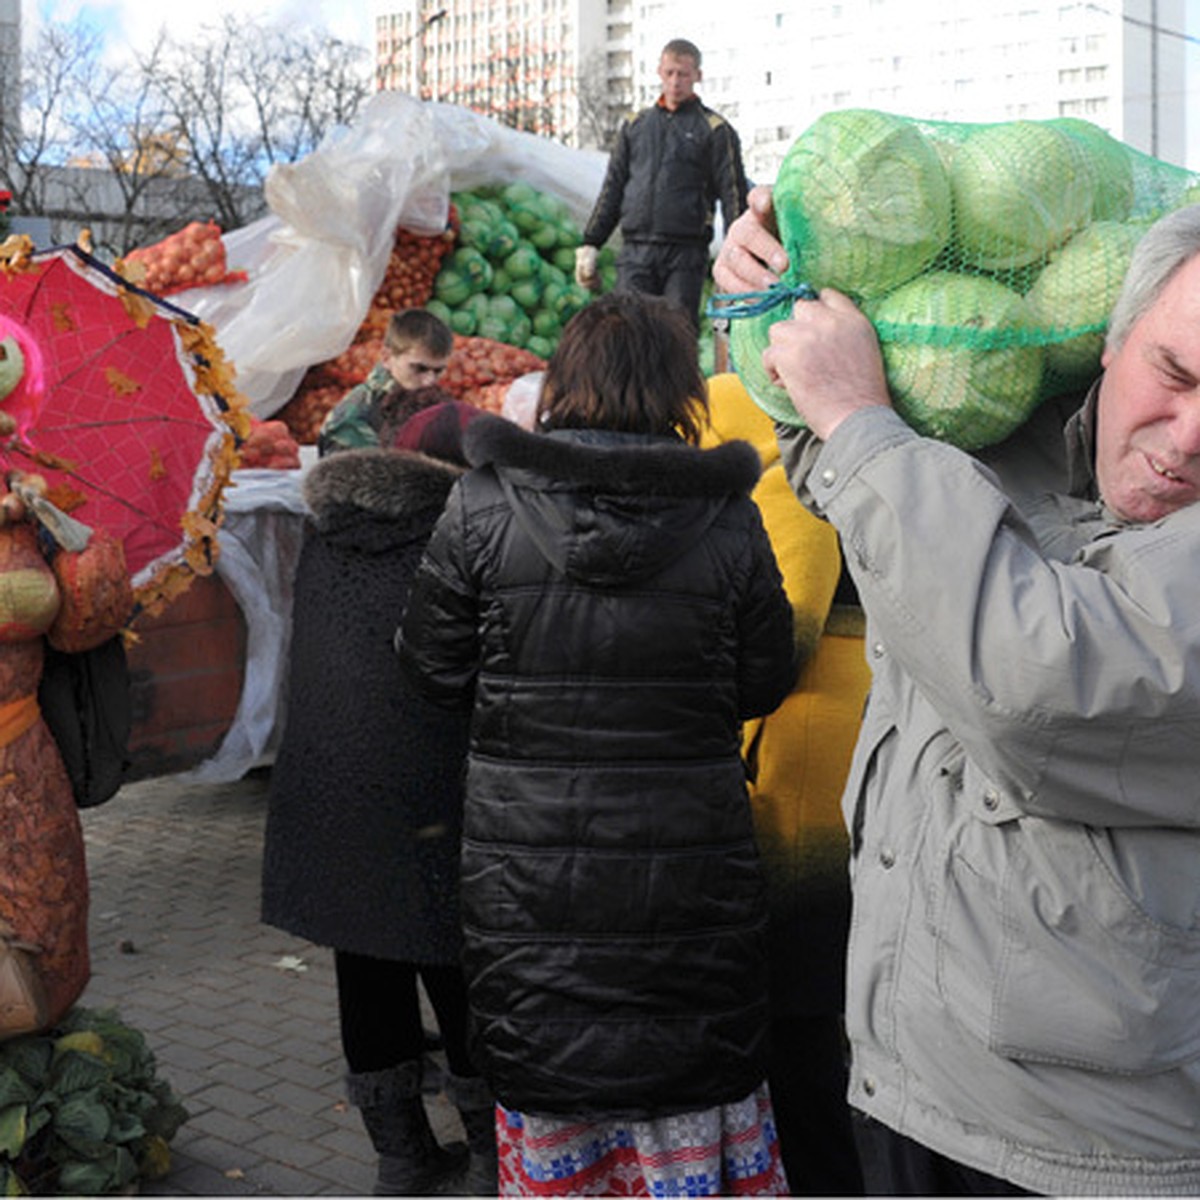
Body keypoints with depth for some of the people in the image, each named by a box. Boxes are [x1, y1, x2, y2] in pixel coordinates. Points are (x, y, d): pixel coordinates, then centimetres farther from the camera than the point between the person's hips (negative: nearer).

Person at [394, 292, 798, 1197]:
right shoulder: (728, 519, -8)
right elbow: (764, 684, 0)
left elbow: (434, 665, -1)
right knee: (696, 1073, 15)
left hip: (526, 872, 1)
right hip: (689, 874, 0)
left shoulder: (483, 504, -9)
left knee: (545, 1067, 17)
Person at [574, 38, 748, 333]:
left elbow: (733, 194, 1)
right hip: (635, 253, 3)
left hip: (685, 253, -3)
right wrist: (590, 244, 11)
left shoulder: (715, 130, 6)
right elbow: (613, 188, 19)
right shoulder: (635, 125, 17)